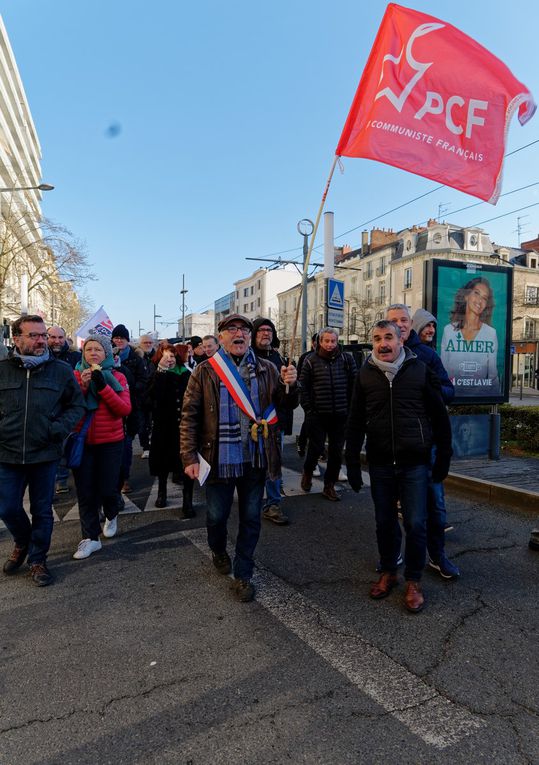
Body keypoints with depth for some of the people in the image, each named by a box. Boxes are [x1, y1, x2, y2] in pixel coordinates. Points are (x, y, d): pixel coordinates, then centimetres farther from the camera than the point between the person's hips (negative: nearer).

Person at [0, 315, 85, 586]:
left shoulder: (61, 370, -3)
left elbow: (77, 406, 1)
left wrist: (57, 429, -12)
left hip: (45, 454, -1)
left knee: (42, 511, 11)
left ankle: (37, 559, 30)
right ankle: (22, 543, 41)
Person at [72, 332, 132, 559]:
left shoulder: (117, 377, -2)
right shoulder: (76, 376, 2)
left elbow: (125, 409, -14)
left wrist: (103, 385, -21)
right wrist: (82, 386, -20)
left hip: (110, 442, -1)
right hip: (82, 442, 1)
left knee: (107, 489, 4)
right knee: (85, 492, 4)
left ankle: (112, 515, 38)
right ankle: (90, 538, 17)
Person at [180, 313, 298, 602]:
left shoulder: (266, 369, 2)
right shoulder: (205, 371, -4)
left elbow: (287, 404, 6)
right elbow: (189, 416, -4)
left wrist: (289, 385, -16)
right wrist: (190, 457, -10)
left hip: (255, 459, 2)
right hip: (219, 458, -1)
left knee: (250, 518, 12)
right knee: (216, 515, 14)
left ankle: (242, 574, 30)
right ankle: (218, 551, 47)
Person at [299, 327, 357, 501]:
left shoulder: (346, 359, 3)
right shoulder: (311, 360, 0)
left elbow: (354, 385, 6)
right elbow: (303, 387, 0)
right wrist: (308, 409, -5)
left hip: (340, 415, 2)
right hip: (318, 415, -2)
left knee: (336, 451, 8)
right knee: (316, 448, 5)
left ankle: (329, 485, 22)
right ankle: (307, 471, 35)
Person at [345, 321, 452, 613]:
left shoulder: (419, 370, -4)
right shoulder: (365, 374, 1)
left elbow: (440, 416, 2)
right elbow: (355, 422, 4)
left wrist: (443, 458, 1)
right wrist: (352, 464, 2)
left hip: (414, 463, -2)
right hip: (380, 463, 2)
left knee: (416, 524, 2)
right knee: (384, 522, 13)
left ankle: (413, 581, 21)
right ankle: (388, 572, 33)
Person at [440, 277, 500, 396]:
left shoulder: (491, 333, 3)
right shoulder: (448, 330, 3)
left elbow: (493, 373, 7)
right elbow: (443, 369, 5)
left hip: (483, 391, 2)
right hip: (454, 390, -1)